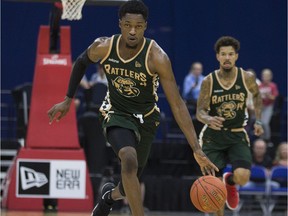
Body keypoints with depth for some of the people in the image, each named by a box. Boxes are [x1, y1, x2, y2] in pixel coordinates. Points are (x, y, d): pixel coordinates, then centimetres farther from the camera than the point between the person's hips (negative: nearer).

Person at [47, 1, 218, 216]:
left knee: (130, 186, 14)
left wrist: (197, 150, -35)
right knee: (129, 160, -33)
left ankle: (110, 195, 52)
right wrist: (68, 100, 11)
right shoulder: (103, 47, -20)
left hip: (145, 118, 1)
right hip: (116, 114, -1)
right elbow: (81, 63, 6)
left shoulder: (157, 57, -28)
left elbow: (177, 104, -29)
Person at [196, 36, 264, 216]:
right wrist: (209, 120, -32)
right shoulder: (209, 81, -10)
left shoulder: (247, 78, -7)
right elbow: (200, 112, -10)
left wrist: (258, 121, 9)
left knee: (242, 177, -22)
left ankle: (230, 181, 15)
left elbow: (257, 95, 15)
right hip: (213, 137, 0)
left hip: (237, 135, 0)